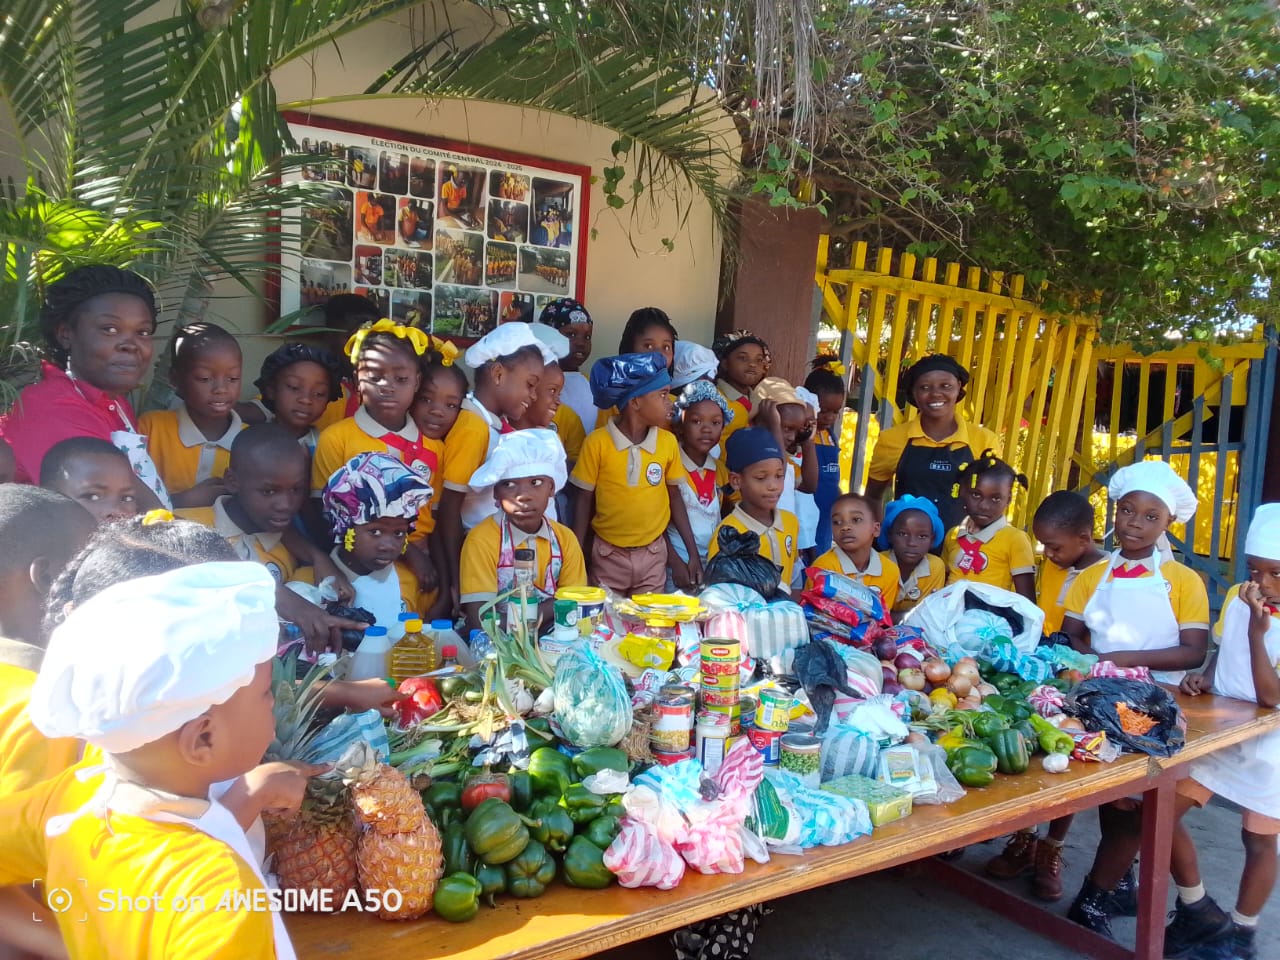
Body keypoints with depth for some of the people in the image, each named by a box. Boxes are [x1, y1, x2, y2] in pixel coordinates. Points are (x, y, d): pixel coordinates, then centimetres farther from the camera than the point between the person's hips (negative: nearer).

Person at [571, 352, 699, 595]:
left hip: (653, 553, 2)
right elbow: (584, 500, -4)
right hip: (608, 554, -2)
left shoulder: (668, 442, -4)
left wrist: (693, 552, 6)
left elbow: (674, 496, 6)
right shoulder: (597, 442, -12)